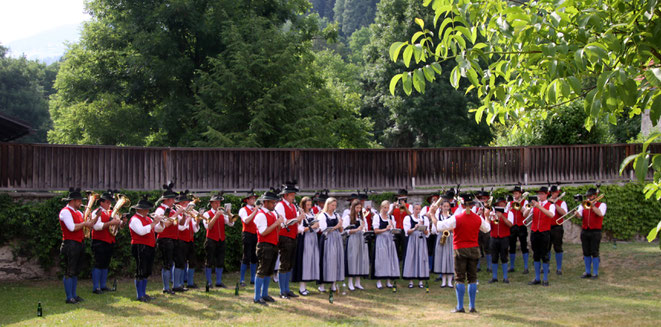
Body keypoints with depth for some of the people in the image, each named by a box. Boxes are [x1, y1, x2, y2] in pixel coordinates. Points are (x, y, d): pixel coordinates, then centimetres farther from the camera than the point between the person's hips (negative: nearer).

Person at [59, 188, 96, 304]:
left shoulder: (78, 212, 18)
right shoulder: (65, 211, -10)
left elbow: (89, 223, 16)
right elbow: (72, 227, -21)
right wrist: (84, 224, -10)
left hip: (78, 245, 9)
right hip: (70, 244, -9)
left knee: (75, 272, 13)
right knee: (69, 272, -6)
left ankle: (74, 295, 20)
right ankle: (69, 297, -4)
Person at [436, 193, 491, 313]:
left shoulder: (456, 218, -12)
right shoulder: (478, 219, 0)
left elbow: (439, 227, -14)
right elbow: (487, 229, 20)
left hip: (460, 250, -3)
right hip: (474, 250, 3)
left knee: (460, 279, 0)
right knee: (472, 278, 8)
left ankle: (460, 307, -1)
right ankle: (472, 306, 9)